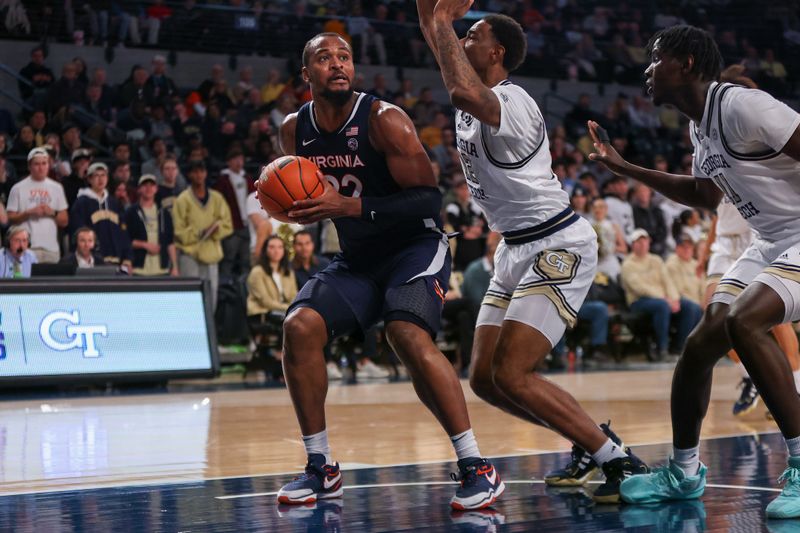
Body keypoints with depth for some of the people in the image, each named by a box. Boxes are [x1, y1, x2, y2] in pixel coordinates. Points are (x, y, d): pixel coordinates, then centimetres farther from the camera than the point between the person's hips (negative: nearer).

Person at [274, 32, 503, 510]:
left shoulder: (384, 119, -19)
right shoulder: (295, 130, -1)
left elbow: (430, 199, -23)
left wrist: (349, 206, -31)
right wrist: (293, 208, -8)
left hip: (416, 246, -6)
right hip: (356, 259, 6)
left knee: (409, 336, -30)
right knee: (299, 327, -12)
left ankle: (478, 469, -23)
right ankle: (322, 470, 1)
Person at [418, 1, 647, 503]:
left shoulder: (512, 101, -20)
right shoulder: (478, 96, 7)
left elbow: (463, 92, -44)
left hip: (558, 246, -10)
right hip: (517, 249, 10)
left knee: (511, 375, -18)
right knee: (484, 378, 6)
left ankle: (622, 462, -8)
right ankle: (592, 442, 21)